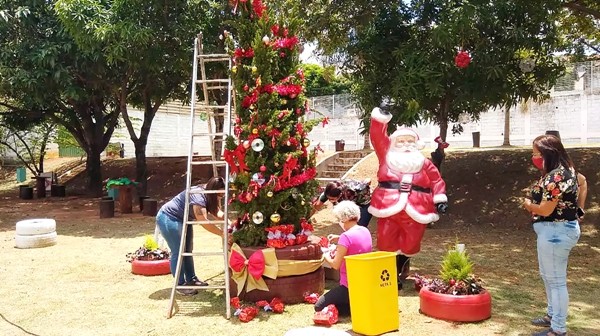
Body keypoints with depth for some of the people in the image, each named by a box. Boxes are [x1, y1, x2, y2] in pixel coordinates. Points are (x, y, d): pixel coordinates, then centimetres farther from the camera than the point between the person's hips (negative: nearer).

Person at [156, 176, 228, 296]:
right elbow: (204, 221, -38)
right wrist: (222, 233, -39)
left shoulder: (209, 196, -2)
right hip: (168, 218, -10)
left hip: (183, 219, 10)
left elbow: (218, 213, -8)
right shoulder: (198, 196, -32)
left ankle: (191, 279, 23)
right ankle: (180, 285, -1)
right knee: (178, 252, -9)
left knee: (187, 250, 12)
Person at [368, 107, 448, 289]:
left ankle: (402, 268, 32)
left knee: (410, 244, 7)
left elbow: (436, 180, 10)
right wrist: (381, 117, -6)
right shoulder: (387, 156, 10)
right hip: (388, 209, -1)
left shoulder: (424, 163, 13)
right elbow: (378, 137, 3)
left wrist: (440, 199, -2)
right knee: (387, 244, 1)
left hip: (415, 211, 1)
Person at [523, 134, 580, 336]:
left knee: (556, 280, -1)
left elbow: (546, 210, -26)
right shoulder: (564, 170, 10)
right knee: (548, 276, 23)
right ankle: (552, 316, 38)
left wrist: (528, 204, -6)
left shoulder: (555, 177, -23)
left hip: (555, 231, -11)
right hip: (558, 229, 11)